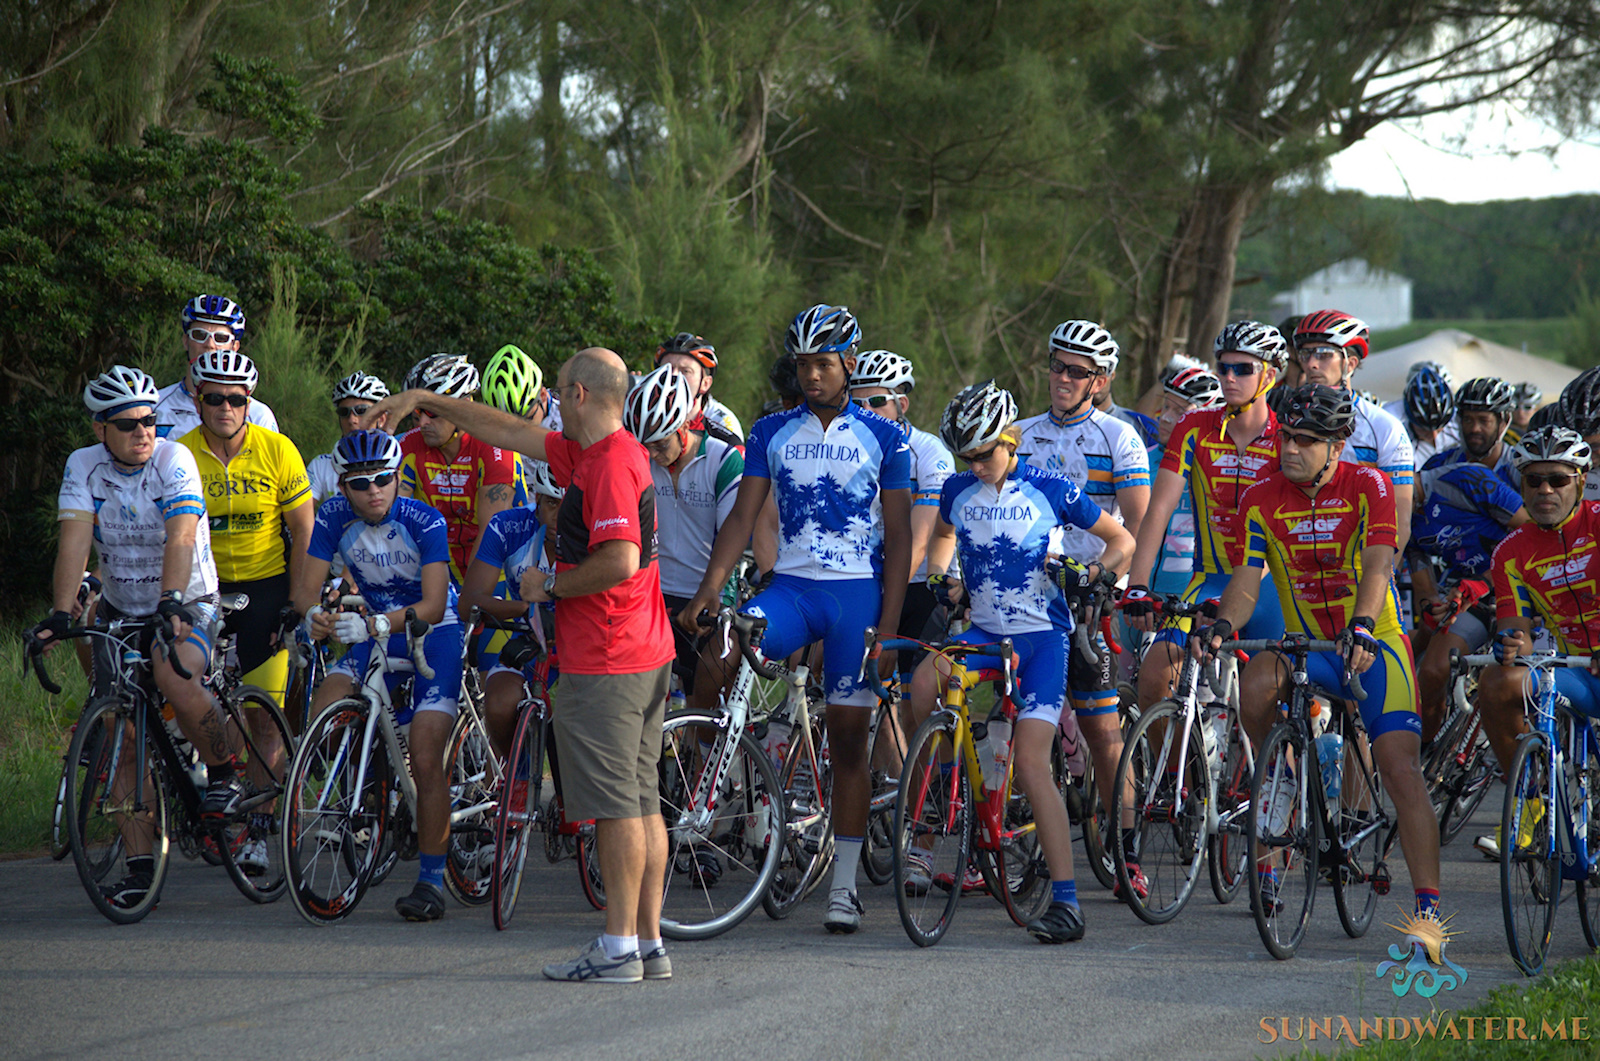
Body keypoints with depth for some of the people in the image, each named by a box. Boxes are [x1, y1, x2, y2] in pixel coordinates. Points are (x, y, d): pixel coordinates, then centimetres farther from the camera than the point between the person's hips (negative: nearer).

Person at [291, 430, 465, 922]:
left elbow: (433, 605, -30)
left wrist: (374, 624, -46)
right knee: (324, 717, -22)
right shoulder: (334, 518, -11)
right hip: (376, 635, 4)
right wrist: (313, 615, -36)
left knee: (425, 760, -15)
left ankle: (431, 880, -5)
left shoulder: (425, 522, -22)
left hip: (432, 634, -4)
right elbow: (306, 586, -12)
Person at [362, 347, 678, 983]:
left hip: (603, 665, -10)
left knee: (616, 805, -7)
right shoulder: (591, 452, 15)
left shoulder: (609, 464, -17)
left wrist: (550, 586, -11)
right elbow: (513, 434, 24)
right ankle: (649, 942, 11)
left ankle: (620, 948, -5)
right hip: (646, 655, 10)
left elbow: (620, 562, -26)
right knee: (641, 802, 10)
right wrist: (426, 401, 27)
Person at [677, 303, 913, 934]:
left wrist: (887, 626, -7)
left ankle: (844, 887, 6)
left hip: (858, 595, -1)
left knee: (848, 739, 0)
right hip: (791, 586, 2)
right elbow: (743, 516, 4)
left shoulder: (883, 439, 3)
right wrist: (708, 589, -11)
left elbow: (898, 537, 1)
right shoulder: (772, 434, 8)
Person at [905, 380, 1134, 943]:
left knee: (1031, 763, -15)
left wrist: (1091, 572, -13)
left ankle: (1066, 900, -11)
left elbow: (1122, 539, 4)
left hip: (1041, 635, -4)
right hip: (983, 633, 4)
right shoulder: (959, 490, 5)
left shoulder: (1049, 489, -6)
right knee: (924, 681, -28)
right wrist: (938, 578, 9)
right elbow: (941, 536, 27)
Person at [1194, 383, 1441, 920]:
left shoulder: (1367, 487, -11)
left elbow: (1377, 565, -23)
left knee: (1400, 769, -16)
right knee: (1256, 681, -33)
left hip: (1373, 644, -2)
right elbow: (1247, 579, -8)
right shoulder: (1261, 500, -3)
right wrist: (1223, 624, -30)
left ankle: (1428, 904, -15)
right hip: (1305, 647, 2)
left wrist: (1361, 628, -42)